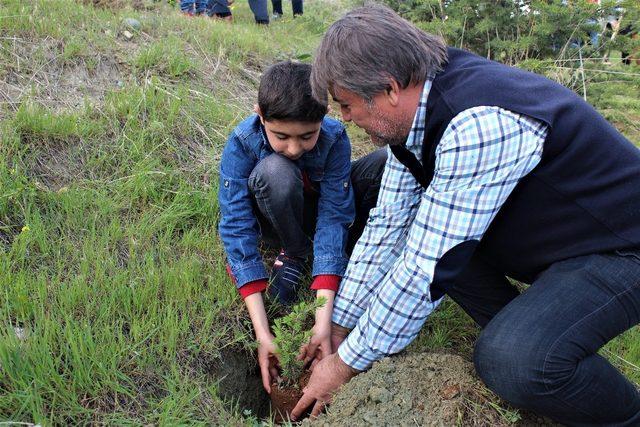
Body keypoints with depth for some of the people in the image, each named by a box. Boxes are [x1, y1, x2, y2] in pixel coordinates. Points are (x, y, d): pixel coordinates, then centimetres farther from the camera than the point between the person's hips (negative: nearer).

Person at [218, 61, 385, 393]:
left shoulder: (335, 137, -27)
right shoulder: (241, 144, -30)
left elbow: (332, 217, -32)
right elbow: (237, 228, -34)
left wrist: (323, 319, -41)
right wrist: (262, 332, -42)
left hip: (318, 208, 1)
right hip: (274, 219, -1)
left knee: (387, 162, -25)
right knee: (275, 171, -38)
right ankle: (295, 254, -12)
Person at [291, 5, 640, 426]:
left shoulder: (478, 125, -33)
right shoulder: (416, 113, -5)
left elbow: (427, 271, -31)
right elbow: (386, 227, 0)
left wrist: (344, 365, -17)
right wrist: (337, 331, 3)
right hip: (539, 237, 8)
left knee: (510, 362, -30)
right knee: (410, 227, -1)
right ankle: (521, 332, 10)